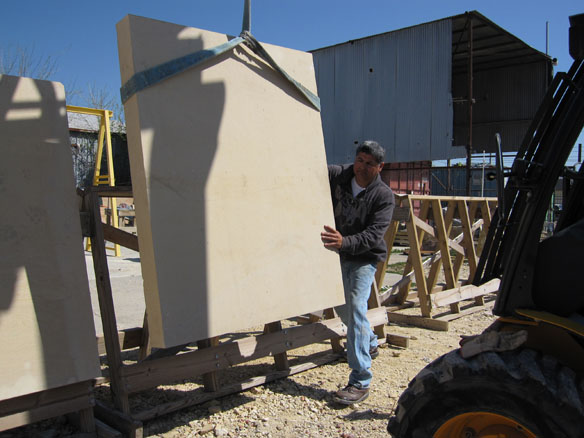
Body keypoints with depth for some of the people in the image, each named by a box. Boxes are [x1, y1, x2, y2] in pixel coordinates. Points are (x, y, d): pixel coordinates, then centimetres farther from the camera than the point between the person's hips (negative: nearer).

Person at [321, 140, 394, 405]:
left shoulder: (383, 195, -17)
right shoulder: (337, 176, -6)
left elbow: (373, 235, -27)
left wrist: (345, 242, -45)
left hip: (365, 258, -6)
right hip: (338, 255, 6)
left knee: (356, 307, -20)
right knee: (342, 307, 21)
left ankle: (360, 381, -14)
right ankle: (370, 342, 51)